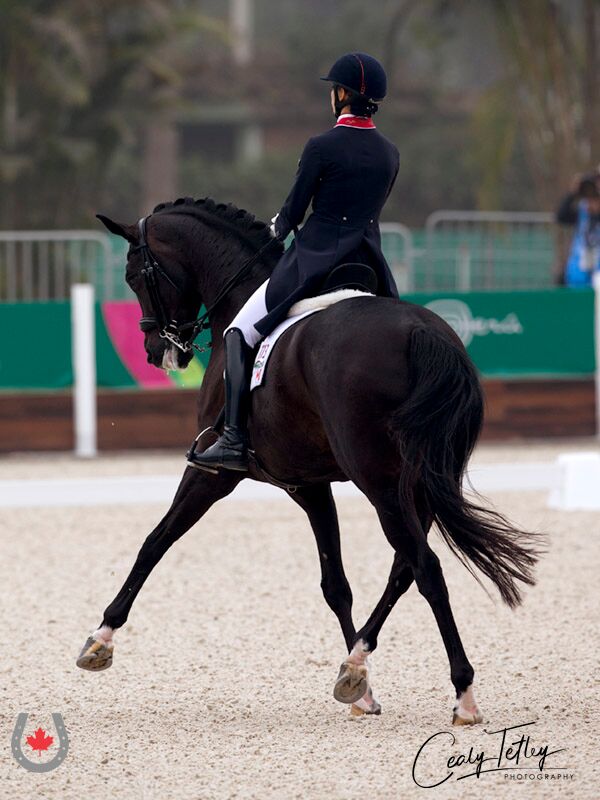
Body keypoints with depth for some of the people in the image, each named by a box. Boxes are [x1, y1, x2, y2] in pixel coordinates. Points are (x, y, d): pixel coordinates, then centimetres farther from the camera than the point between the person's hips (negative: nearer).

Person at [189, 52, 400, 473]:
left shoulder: (322, 146, -11)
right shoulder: (390, 153, 7)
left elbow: (294, 211, -6)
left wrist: (280, 227, 18)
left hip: (315, 260, -5)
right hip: (370, 263, 5)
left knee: (240, 333, 3)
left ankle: (235, 439, -7)